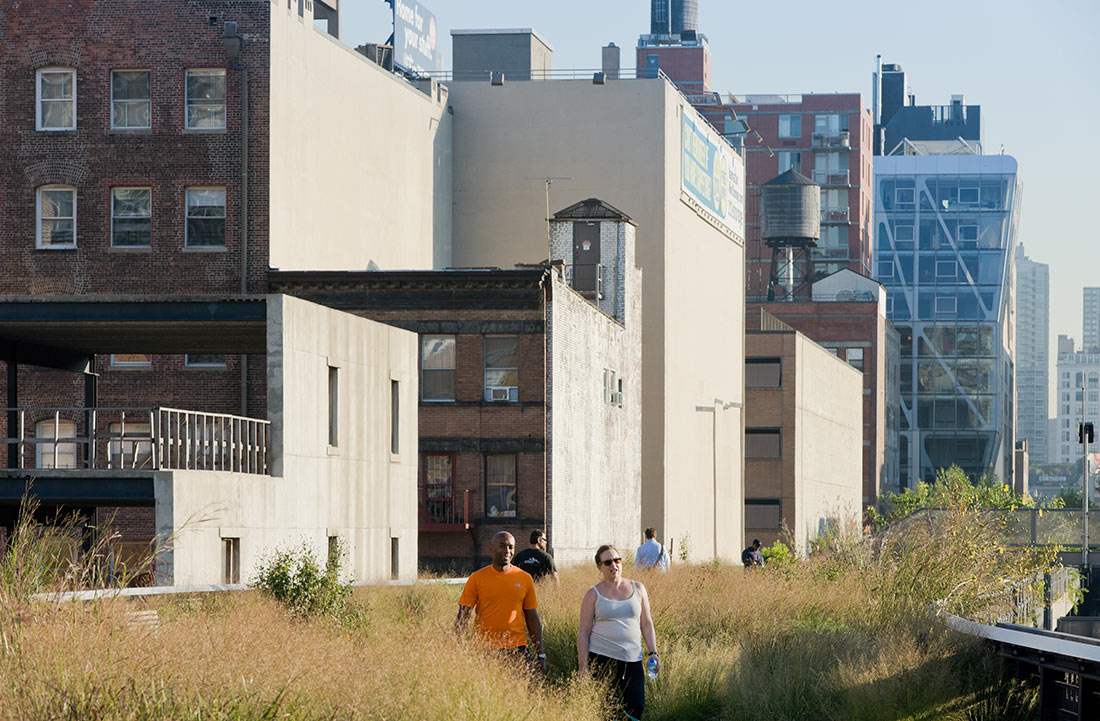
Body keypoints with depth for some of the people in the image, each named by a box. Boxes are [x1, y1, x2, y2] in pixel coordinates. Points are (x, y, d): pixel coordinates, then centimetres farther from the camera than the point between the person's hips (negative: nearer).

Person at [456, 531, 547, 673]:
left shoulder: (524, 579, 9)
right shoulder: (477, 578, 2)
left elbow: (532, 619, 14)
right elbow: (462, 618, 1)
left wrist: (540, 654, 10)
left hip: (517, 650, 1)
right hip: (485, 650, -1)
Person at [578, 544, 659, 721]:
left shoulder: (637, 588, 11)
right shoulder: (593, 594, 3)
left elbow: (646, 623, 15)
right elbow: (583, 631, 2)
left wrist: (652, 652, 4)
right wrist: (583, 666, -5)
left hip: (632, 659, 3)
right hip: (601, 658, -3)